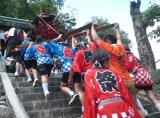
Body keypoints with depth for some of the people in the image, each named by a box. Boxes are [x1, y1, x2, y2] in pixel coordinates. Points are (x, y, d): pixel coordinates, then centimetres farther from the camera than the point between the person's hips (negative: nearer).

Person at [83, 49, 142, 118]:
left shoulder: (89, 74, 15)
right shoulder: (114, 74, 22)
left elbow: (90, 97, 4)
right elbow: (126, 95, 20)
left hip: (105, 111, -2)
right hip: (122, 107, 3)